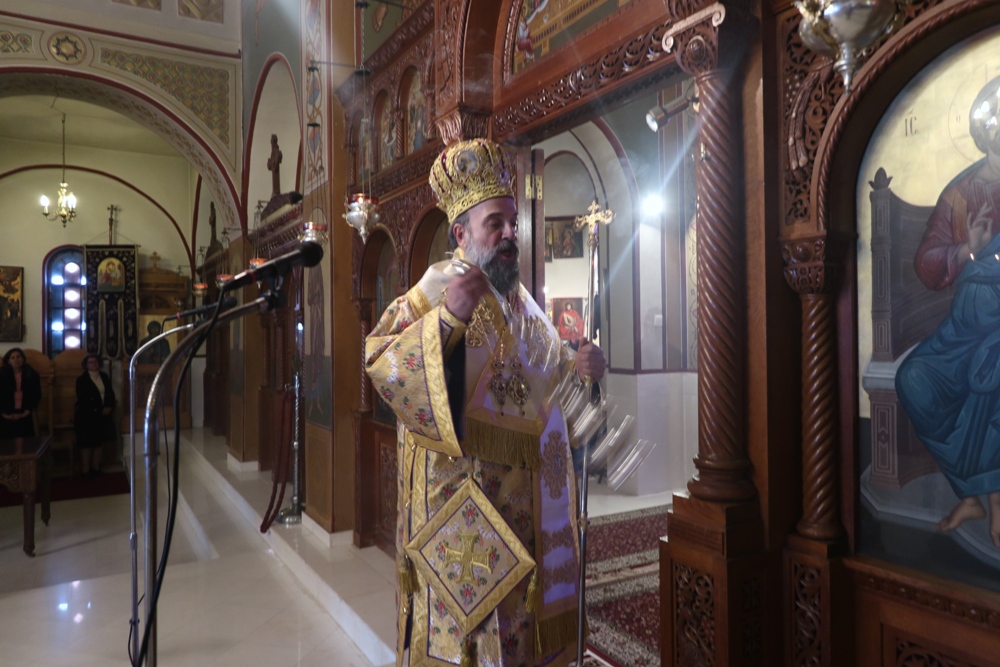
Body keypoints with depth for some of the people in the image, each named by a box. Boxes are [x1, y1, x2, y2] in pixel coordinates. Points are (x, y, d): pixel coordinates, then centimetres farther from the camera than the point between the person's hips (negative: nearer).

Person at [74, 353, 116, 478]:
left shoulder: (104, 377, 9)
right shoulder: (81, 380, -5)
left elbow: (111, 393, 9)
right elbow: (83, 400, -13)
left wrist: (109, 407, -10)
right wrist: (100, 411, -16)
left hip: (103, 416, 5)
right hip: (87, 417, -5)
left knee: (99, 442, 7)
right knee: (87, 444, 0)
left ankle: (96, 469, 14)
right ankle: (86, 471, 5)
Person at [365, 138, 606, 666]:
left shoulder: (519, 296, 12)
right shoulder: (437, 287, -10)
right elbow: (378, 361, -22)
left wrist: (575, 365, 0)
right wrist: (446, 318, -35)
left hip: (528, 496, 7)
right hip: (463, 498, -7)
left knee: (524, 612, 18)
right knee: (465, 614, 4)